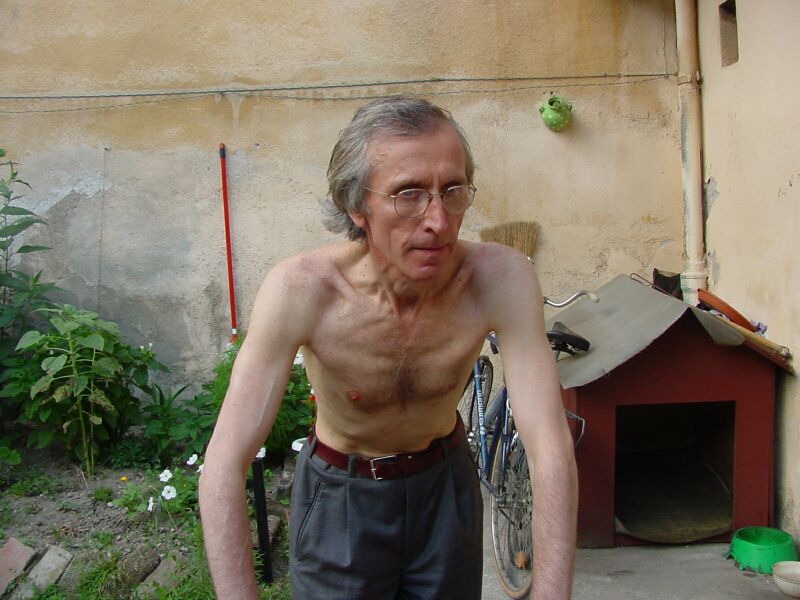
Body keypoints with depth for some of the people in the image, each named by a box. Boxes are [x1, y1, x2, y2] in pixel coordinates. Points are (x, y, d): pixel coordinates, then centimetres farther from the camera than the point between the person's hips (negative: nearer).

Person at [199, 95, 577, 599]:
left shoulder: (500, 278, -27)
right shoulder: (300, 289, -30)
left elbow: (551, 447, -29)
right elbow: (224, 467, -31)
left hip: (445, 484, 3)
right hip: (338, 498, -2)